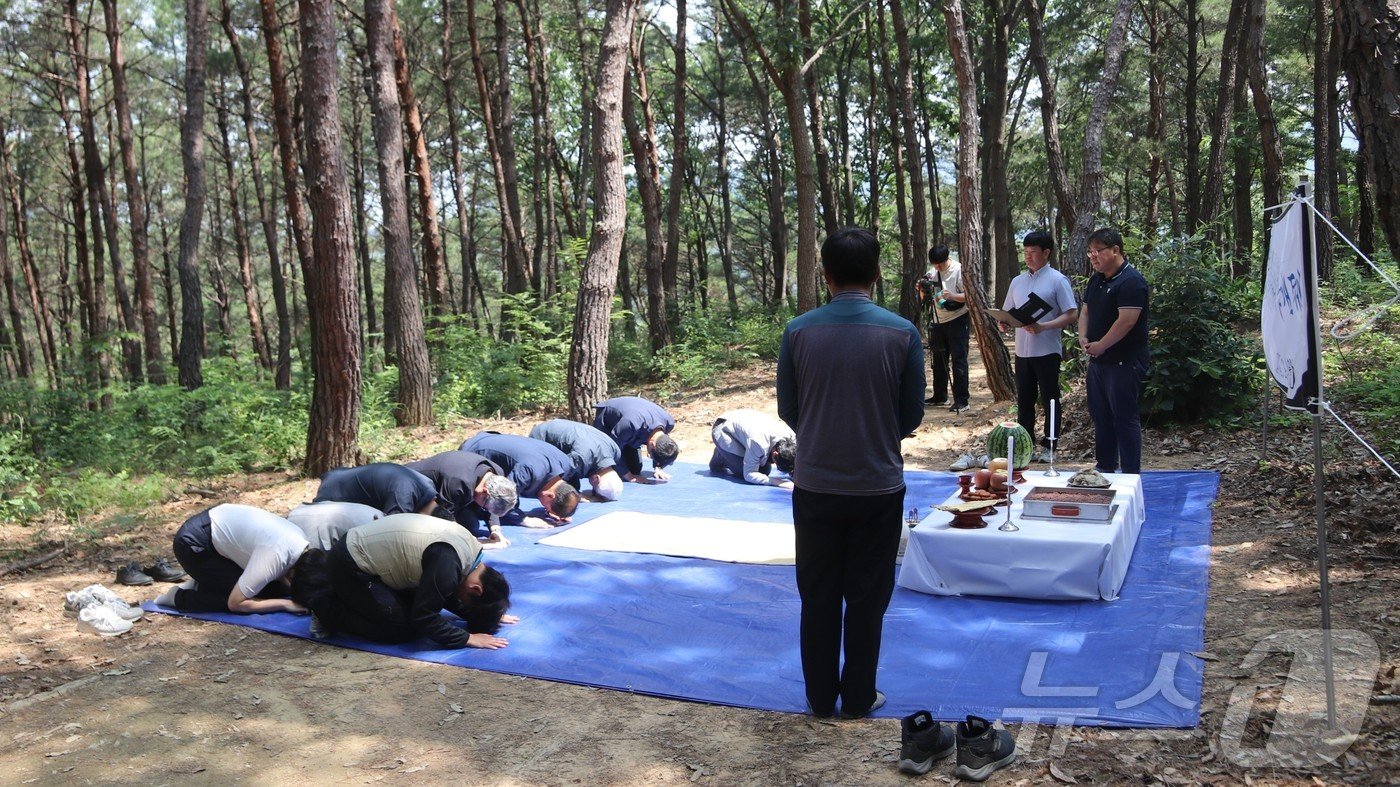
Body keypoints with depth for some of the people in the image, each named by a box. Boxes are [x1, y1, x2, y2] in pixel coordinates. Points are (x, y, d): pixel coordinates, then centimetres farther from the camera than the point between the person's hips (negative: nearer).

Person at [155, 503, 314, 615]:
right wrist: (286, 604, -24)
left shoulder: (301, 542, -9)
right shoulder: (273, 555, -32)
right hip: (193, 544, -8)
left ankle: (200, 585, 12)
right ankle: (179, 597, 1)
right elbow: (235, 603, -25)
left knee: (270, 588, 1)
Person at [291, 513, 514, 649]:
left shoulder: (469, 545, 0)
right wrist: (468, 638, -20)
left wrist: (486, 614, 4)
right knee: (400, 629, -10)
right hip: (350, 567, -9)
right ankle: (323, 605, 3)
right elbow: (424, 618, -25)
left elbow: (446, 593, 13)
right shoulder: (447, 563, -29)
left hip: (362, 548, 9)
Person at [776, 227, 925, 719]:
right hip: (878, 487, -1)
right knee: (867, 599, 13)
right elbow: (912, 415, 0)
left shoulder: (799, 332, -8)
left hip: (815, 487, 1)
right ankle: (859, 698, 23)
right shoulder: (902, 334, -9)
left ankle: (820, 698, 24)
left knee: (818, 596, 14)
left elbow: (788, 411, 2)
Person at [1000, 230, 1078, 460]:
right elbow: (1007, 314, 19)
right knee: (1024, 401, 11)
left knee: (1049, 401, 4)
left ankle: (1048, 446, 13)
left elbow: (1072, 314, -10)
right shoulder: (1017, 281, 12)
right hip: (1022, 351, 6)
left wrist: (1043, 326, -21)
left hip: (1047, 352, -6)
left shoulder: (1058, 280, -6)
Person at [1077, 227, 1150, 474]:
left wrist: (1100, 346, -16)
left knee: (1125, 417, -4)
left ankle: (1131, 474, 3)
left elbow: (1126, 321, -23)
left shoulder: (1131, 281, -15)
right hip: (1098, 361, 9)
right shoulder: (1096, 280, 13)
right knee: (1101, 416, 15)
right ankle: (1105, 467, 27)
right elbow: (1085, 311, 19)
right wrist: (1083, 338, 0)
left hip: (1123, 362, -9)